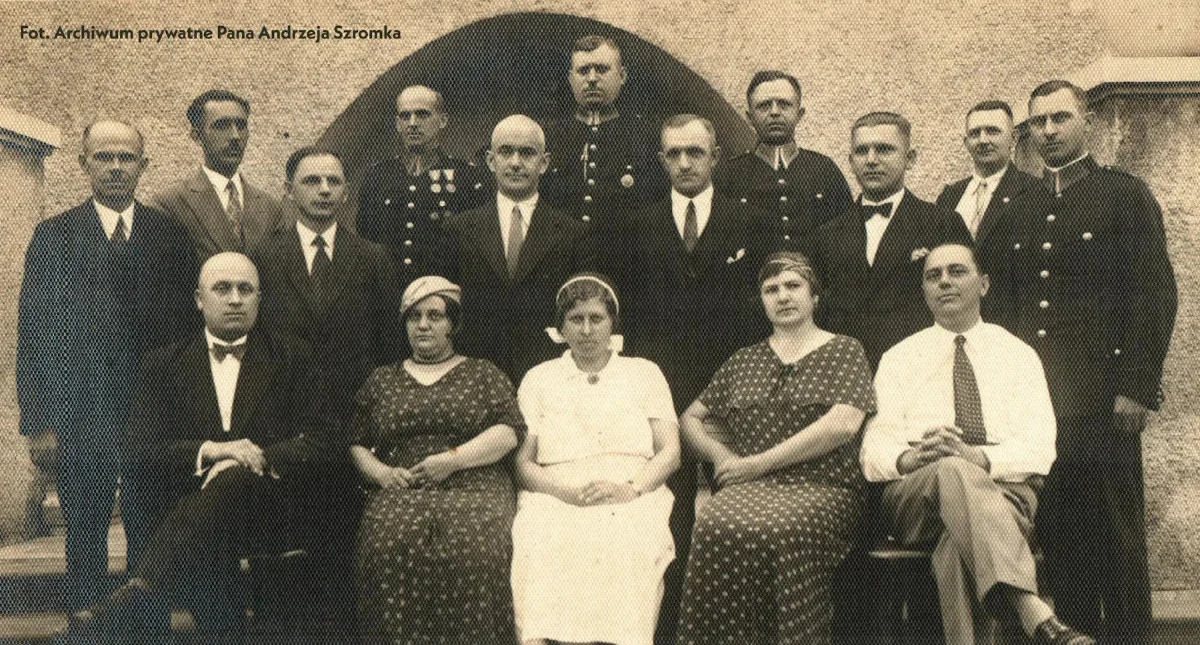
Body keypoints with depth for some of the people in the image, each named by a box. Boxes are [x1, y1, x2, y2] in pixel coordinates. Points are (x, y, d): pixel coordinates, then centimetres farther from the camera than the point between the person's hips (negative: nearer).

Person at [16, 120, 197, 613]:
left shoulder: (171, 234, 7)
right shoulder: (54, 236, 4)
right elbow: (34, 333, 0)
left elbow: (188, 322, 5)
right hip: (82, 414, -1)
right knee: (85, 536, 7)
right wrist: (39, 423, -6)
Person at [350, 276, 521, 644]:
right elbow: (355, 443, 19)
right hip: (401, 492, 2)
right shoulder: (381, 380, 24)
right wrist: (381, 472, -1)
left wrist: (452, 459, -7)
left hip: (474, 489, -1)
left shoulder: (483, 374, 17)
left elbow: (508, 431, 3)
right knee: (390, 547, -31)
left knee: (473, 548, -33)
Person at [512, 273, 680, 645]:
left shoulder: (644, 373, 22)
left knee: (623, 543, -36)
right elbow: (523, 463, 11)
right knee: (540, 543, -35)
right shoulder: (539, 379, 22)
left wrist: (632, 488, -10)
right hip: (556, 500, 0)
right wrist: (565, 489, -11)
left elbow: (670, 451, 11)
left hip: (632, 501, 0)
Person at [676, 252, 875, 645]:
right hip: (749, 490, 3)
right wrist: (722, 456, 6)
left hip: (822, 489, -3)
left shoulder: (844, 351, 13)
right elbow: (691, 418, 29)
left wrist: (760, 462, -6)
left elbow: (843, 423, -4)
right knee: (715, 526, -33)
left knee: (782, 530, -38)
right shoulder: (744, 361, 24)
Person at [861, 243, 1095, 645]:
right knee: (951, 471, -39)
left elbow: (1040, 449, 1)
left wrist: (978, 456, -21)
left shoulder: (1019, 355, 17)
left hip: (1005, 488, 0)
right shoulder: (899, 358, 18)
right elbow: (875, 447, 5)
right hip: (914, 497, 0)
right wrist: (910, 457, -20)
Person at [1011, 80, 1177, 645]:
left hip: (1102, 400, -4)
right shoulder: (1023, 208, 16)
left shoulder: (1125, 195, 3)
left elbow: (1155, 295, -4)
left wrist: (1138, 388, -12)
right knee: (1059, 534, 7)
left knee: (1116, 533, 1)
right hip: (1035, 400, 4)